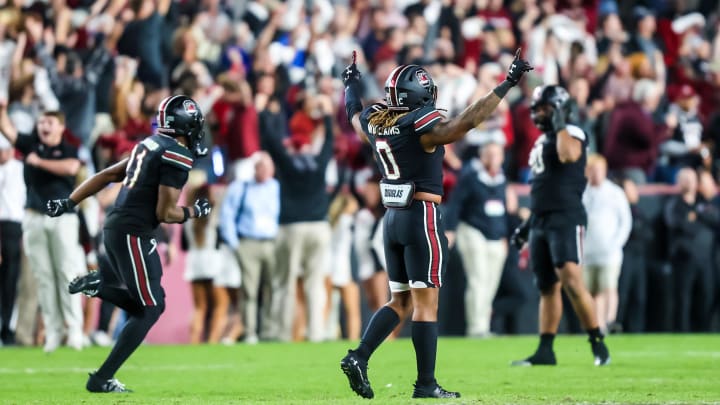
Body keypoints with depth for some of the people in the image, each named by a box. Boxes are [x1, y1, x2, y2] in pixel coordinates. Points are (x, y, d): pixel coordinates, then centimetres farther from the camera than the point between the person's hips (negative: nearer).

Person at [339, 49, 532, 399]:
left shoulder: (375, 122, 5)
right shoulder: (422, 127, -15)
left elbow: (354, 113, 28)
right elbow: (466, 122, -29)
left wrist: (351, 84, 49)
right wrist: (507, 85, -27)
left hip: (392, 219, 7)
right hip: (422, 217, -7)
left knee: (399, 300, 16)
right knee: (425, 302, -2)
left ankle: (358, 357, 2)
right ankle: (425, 384, -1)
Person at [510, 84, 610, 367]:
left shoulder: (571, 134, -6)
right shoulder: (542, 142, 20)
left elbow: (568, 155, -31)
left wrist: (559, 124, -20)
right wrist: (528, 223, 23)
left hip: (566, 219, -9)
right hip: (541, 221, 9)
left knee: (571, 281, -18)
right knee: (547, 287, 9)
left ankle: (598, 344, -12)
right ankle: (545, 351, 10)